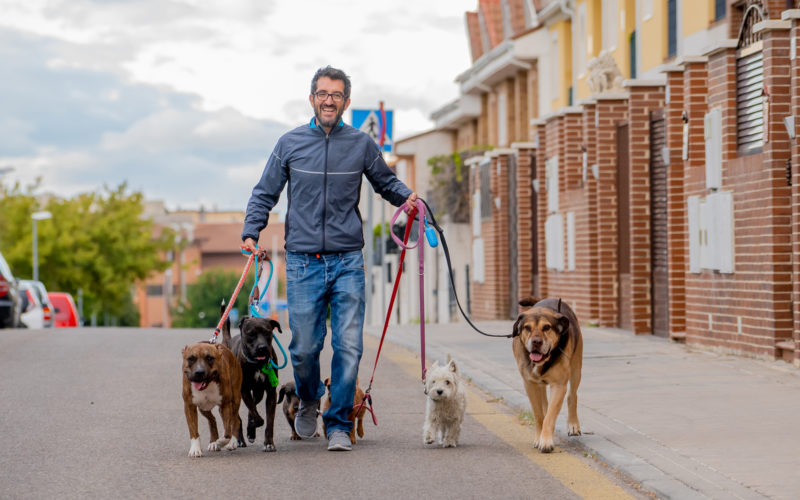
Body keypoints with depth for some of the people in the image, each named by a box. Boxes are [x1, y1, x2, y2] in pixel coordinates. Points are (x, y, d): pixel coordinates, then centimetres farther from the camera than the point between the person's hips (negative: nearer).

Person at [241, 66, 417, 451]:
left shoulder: (362, 144, 7)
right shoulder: (290, 144, 6)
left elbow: (385, 181, 20)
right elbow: (265, 193, 12)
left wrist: (406, 197, -1)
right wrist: (251, 232, -1)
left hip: (348, 261, 0)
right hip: (303, 262, 0)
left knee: (348, 347, -5)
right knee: (304, 347, 1)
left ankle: (339, 425, 8)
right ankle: (308, 401, 31)